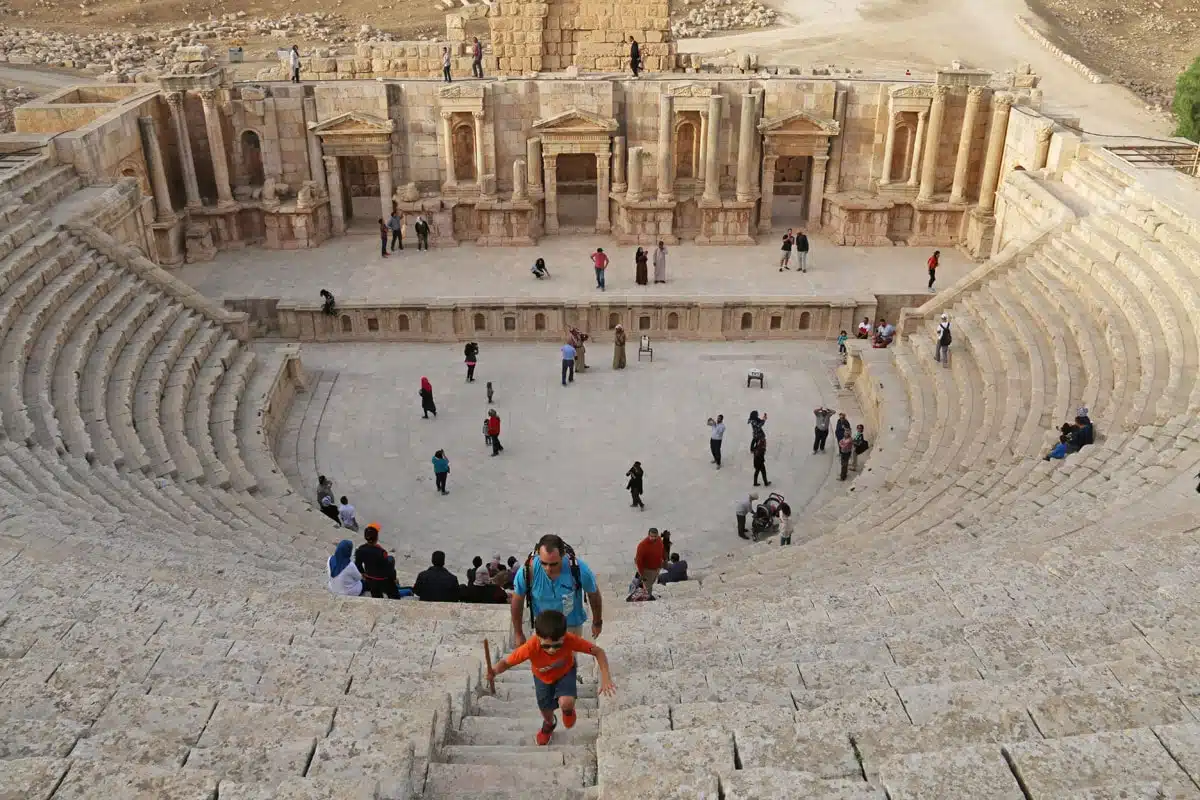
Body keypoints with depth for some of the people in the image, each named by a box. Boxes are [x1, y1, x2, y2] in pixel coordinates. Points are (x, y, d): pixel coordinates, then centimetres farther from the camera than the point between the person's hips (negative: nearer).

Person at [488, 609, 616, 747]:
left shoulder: (571, 640, -42)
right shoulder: (531, 647, -43)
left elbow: (598, 652, -31)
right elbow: (506, 662, -32)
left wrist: (605, 677, -42)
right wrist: (495, 671, -54)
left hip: (565, 673, -1)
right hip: (542, 678, 1)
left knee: (566, 703, -24)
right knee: (546, 709, 18)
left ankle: (568, 710, 17)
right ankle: (549, 724, 58)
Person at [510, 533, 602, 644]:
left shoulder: (579, 569, -32)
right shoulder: (527, 571, -31)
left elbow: (594, 594, -10)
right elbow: (517, 602, -11)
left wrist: (597, 622, 5)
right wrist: (518, 633, 0)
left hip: (572, 626, -1)